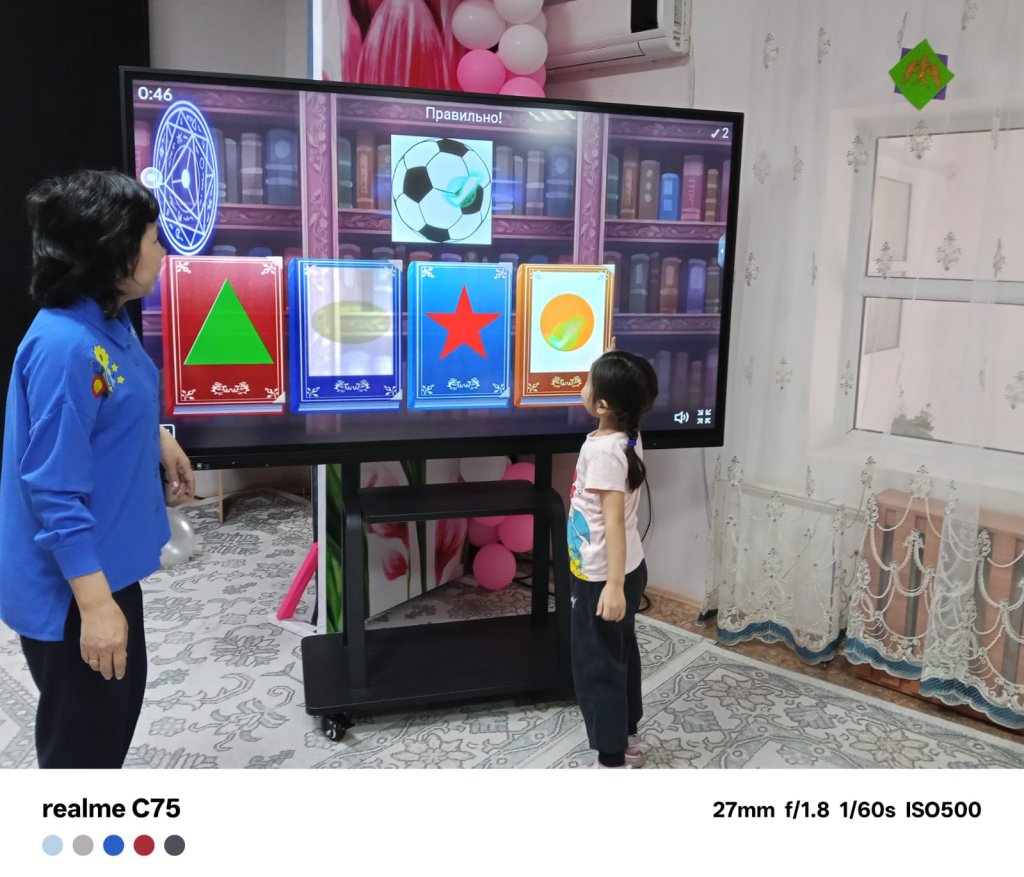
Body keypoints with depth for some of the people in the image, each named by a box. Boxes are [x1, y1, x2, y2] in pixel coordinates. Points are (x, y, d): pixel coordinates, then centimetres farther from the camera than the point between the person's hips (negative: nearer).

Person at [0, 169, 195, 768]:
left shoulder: (106, 320, 1)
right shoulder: (64, 346, -29)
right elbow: (55, 493, -29)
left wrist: (160, 440, 27)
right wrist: (95, 605, -27)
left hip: (104, 557, 10)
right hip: (72, 580, -10)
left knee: (114, 701, 27)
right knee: (86, 726, 10)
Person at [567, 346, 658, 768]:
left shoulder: (602, 450, -26)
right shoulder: (629, 439, 0)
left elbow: (614, 519, -31)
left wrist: (614, 585, -32)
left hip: (602, 578, -10)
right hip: (627, 569, 10)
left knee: (596, 665, 3)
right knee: (620, 654, 21)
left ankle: (613, 761, 14)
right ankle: (628, 739, 37)